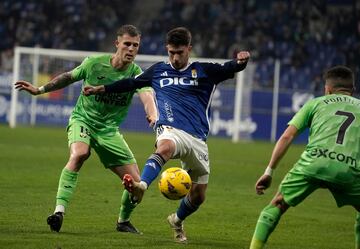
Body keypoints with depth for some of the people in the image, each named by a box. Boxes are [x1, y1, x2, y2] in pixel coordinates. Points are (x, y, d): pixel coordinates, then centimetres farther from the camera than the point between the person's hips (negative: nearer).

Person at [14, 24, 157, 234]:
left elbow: (147, 95, -33)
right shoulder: (95, 63, -11)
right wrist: (40, 90, 11)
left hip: (109, 129, 2)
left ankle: (124, 221, 26)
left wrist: (153, 115, -54)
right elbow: (69, 77, 8)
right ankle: (60, 211, -39)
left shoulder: (136, 73, -12)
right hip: (82, 120, -2)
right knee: (79, 153, -37)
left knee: (136, 182, -4)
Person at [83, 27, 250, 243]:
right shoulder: (158, 71, 15)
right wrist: (101, 89, 22)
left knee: (198, 195, 8)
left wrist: (240, 62, -29)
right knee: (165, 147, -40)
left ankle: (177, 220, 39)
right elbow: (131, 83, 25)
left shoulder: (204, 71, 8)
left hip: (198, 139, 2)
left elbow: (228, 70, -6)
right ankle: (141, 186, -66)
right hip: (171, 131, -2)